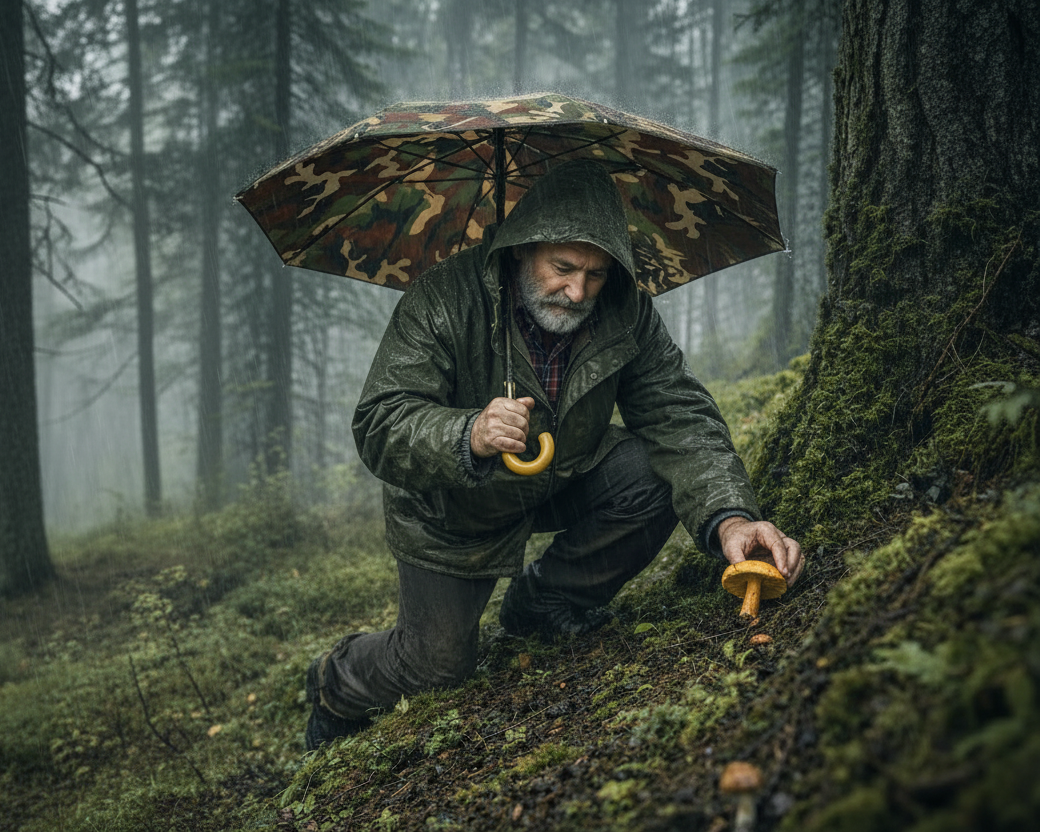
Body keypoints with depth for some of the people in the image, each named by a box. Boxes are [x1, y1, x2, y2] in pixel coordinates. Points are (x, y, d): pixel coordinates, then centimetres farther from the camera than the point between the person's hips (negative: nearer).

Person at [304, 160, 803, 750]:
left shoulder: (626, 312, -18)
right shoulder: (445, 298, -29)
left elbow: (680, 416, -23)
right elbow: (381, 425, -35)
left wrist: (728, 515, -41)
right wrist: (470, 435, -56)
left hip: (561, 480, 4)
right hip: (453, 506, -3)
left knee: (656, 479, -22)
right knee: (439, 667, -2)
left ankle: (545, 603, 4)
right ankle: (336, 682, 35)